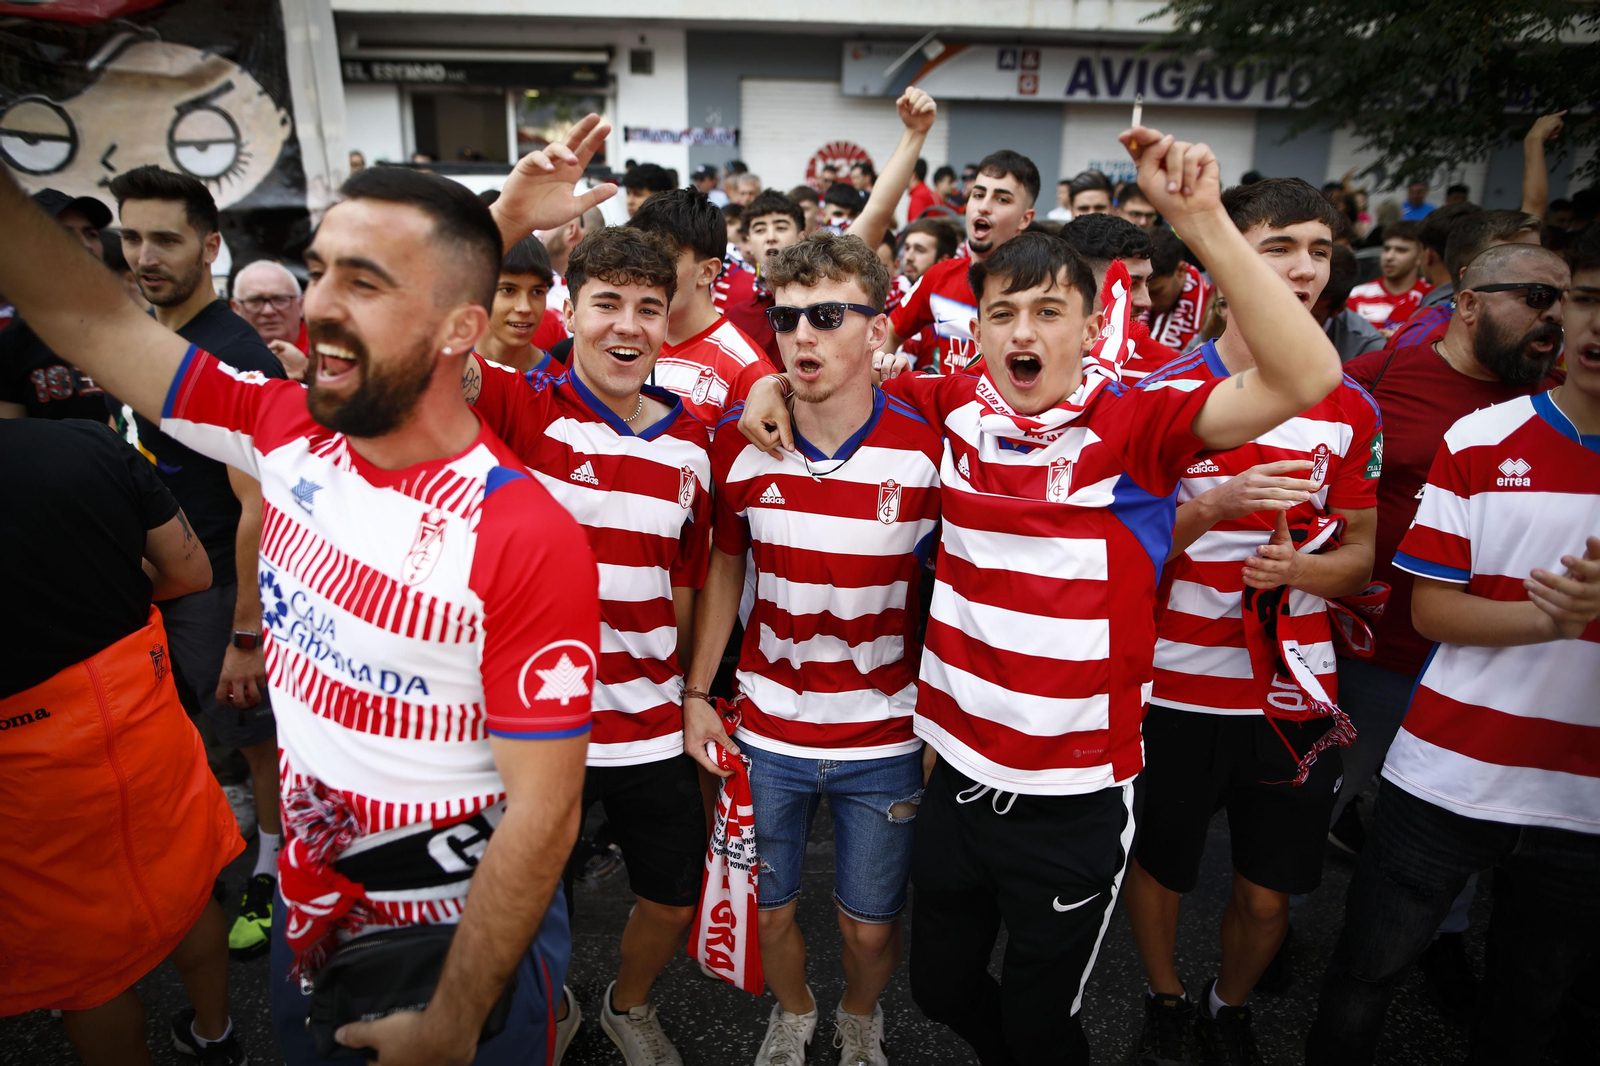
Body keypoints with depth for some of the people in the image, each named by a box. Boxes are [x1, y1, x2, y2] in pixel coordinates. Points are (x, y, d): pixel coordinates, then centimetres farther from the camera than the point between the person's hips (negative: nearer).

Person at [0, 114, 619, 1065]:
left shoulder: (528, 540, -29)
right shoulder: (287, 431, -9)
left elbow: (543, 817, -24)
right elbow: (87, 316, -1)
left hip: (466, 938, -6)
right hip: (308, 914, 6)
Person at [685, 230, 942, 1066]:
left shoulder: (926, 453, -15)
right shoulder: (738, 447, -8)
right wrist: (697, 693, 4)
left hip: (885, 740, -1)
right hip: (766, 731, 2)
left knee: (871, 923, 15)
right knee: (772, 905, 18)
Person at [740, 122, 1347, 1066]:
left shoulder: (1136, 423, -14)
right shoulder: (954, 409, -4)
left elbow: (1305, 377, -28)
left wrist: (1204, 222, -33)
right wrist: (775, 381, -6)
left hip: (1075, 803, -4)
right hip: (958, 777, 4)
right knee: (942, 987, 26)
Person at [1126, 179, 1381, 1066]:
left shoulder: (1351, 408, 3)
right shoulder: (1163, 393, -6)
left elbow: (1362, 553, 8)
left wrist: (1299, 568, -15)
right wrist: (1212, 507, -24)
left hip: (1293, 687, 2)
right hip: (1174, 682, -2)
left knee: (1268, 892, 13)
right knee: (1159, 865, 14)